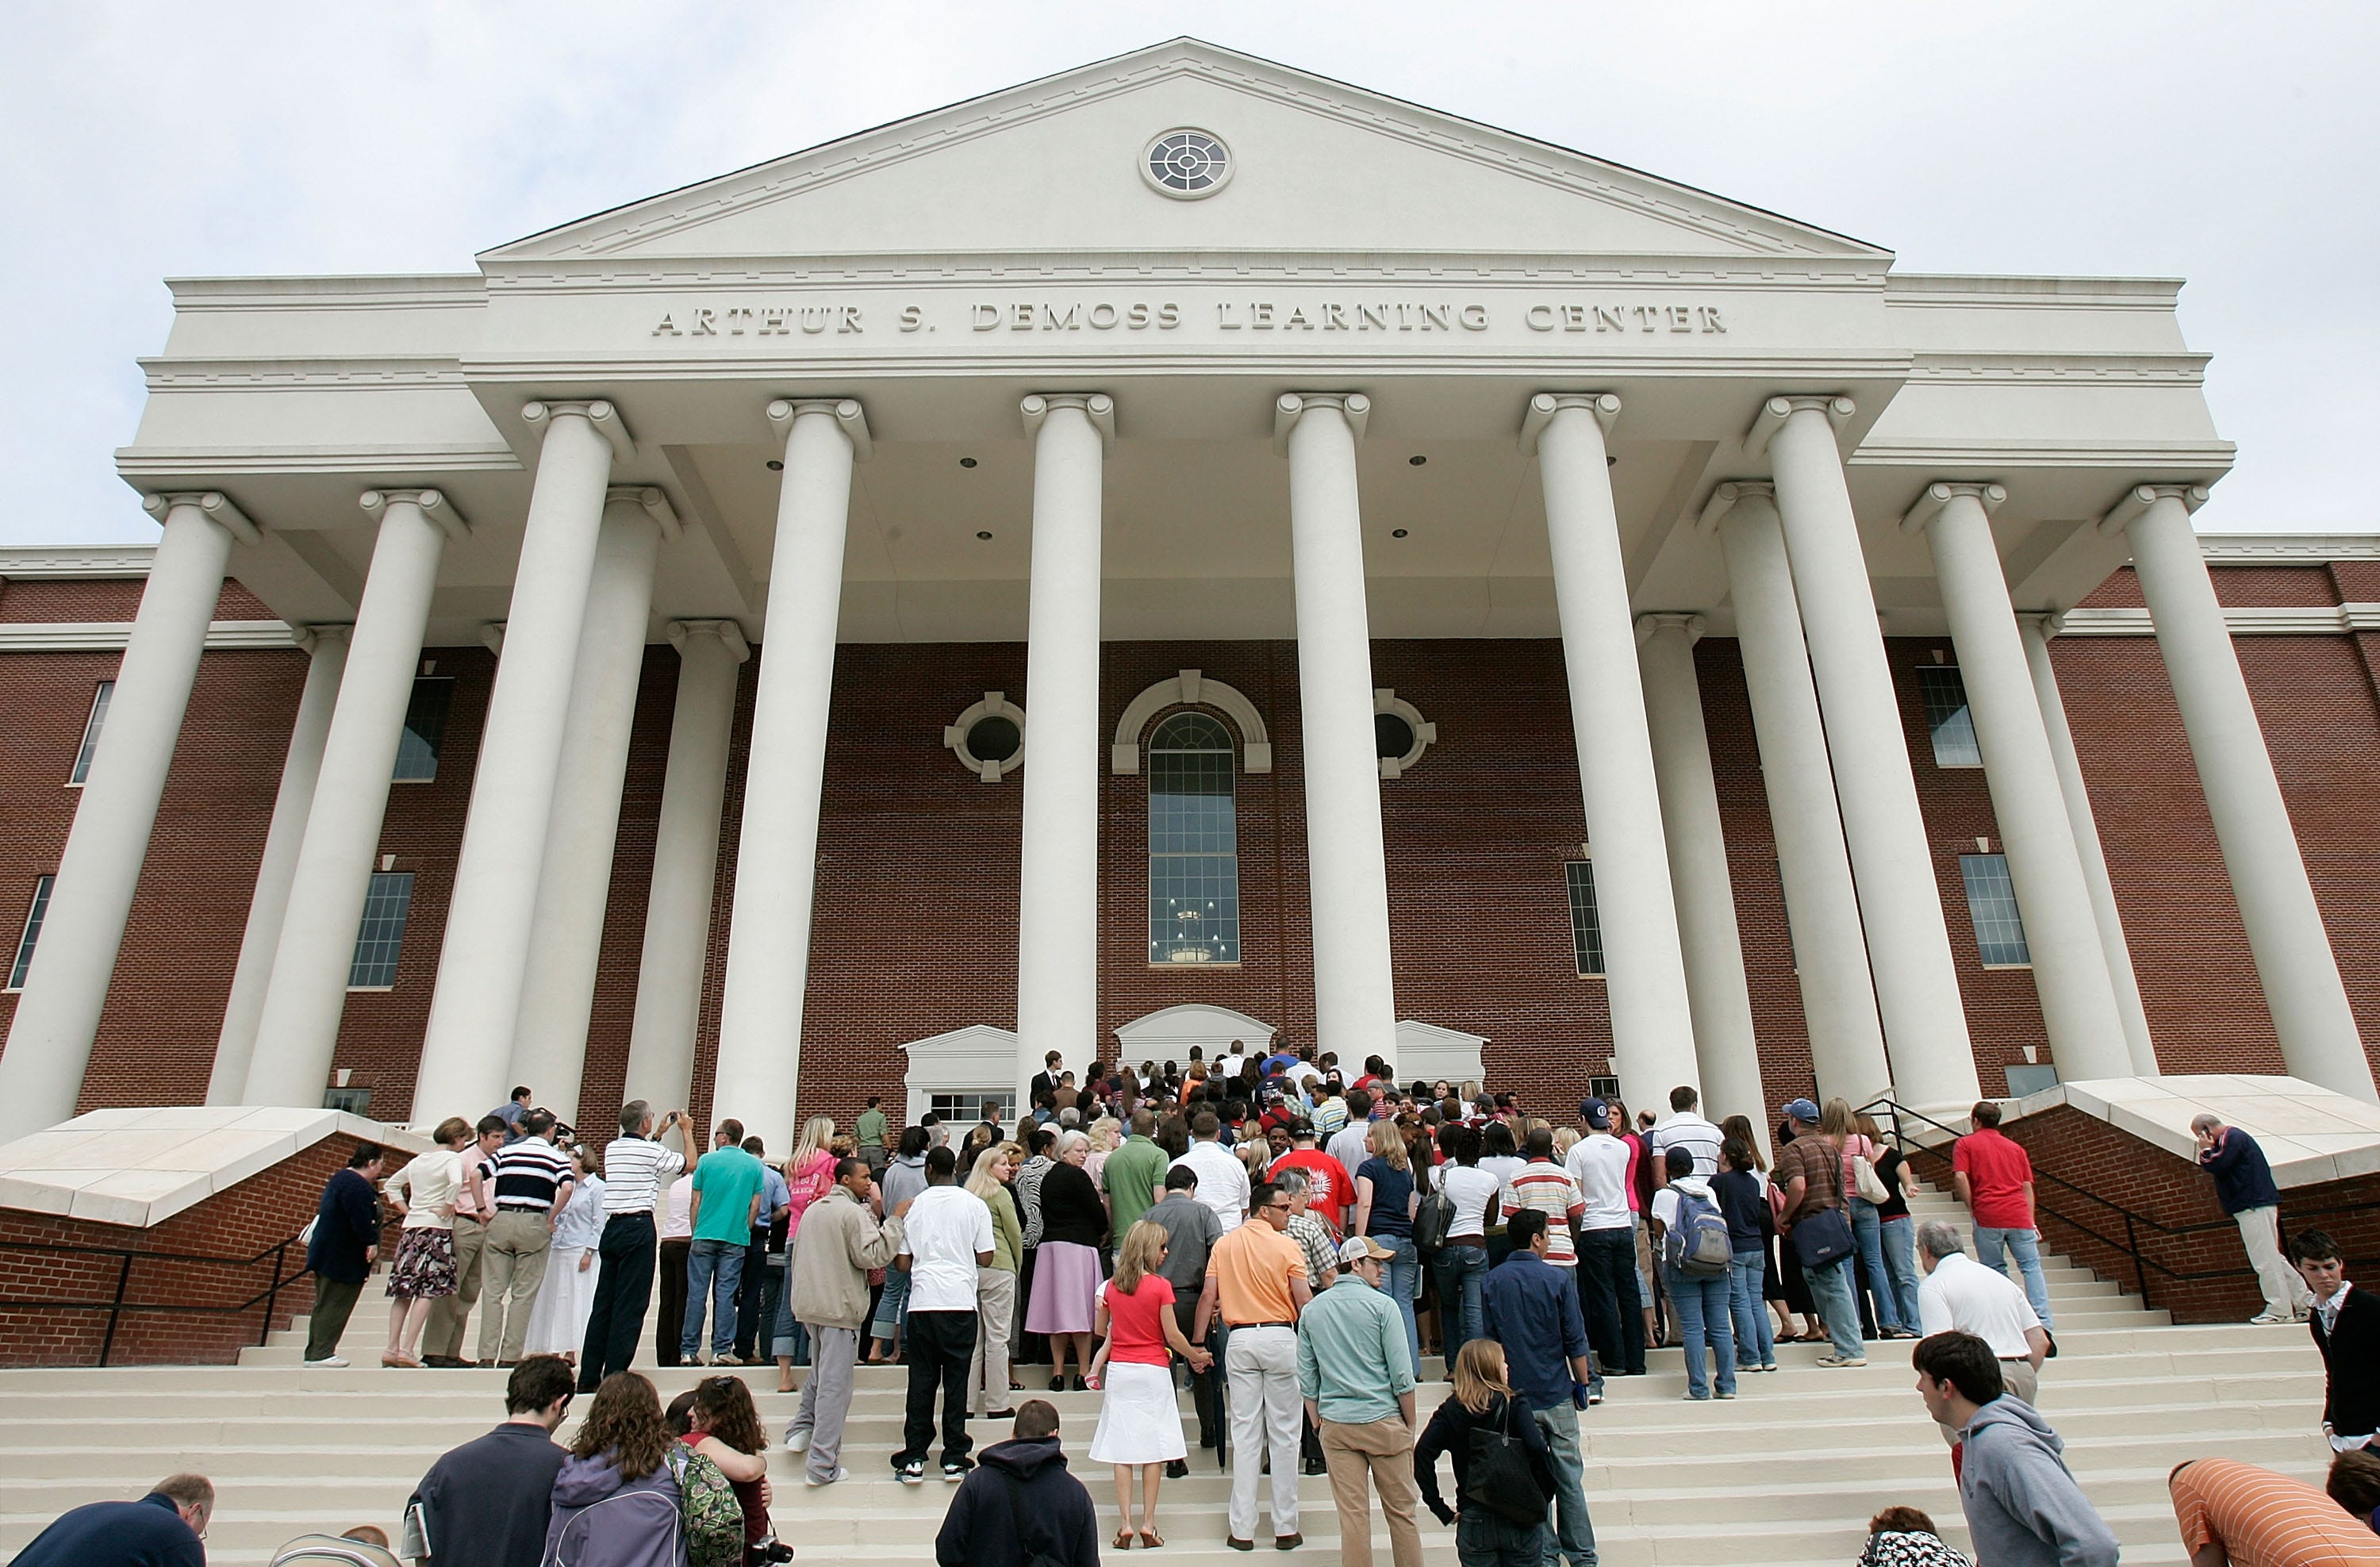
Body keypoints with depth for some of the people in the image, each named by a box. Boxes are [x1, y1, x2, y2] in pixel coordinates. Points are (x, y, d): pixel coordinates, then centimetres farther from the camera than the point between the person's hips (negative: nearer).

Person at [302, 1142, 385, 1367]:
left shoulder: (342, 1178, 16)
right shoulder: (357, 1186, -20)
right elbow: (362, 1220, -25)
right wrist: (371, 1243, -18)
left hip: (326, 1253, 11)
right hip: (342, 1257, -11)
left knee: (325, 1305, 14)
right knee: (334, 1306, -6)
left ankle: (314, 1353, 17)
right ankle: (321, 1354, -5)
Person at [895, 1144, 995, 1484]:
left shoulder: (915, 1206, 3)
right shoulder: (975, 1205, 1)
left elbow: (902, 1262, 5)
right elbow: (985, 1258, 1)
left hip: (922, 1302, 1)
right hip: (960, 1300, -1)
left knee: (921, 1380, 7)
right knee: (956, 1379, 6)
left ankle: (914, 1460, 8)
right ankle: (954, 1460, 9)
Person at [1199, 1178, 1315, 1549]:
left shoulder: (1224, 1245, 5)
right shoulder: (1287, 1246, -5)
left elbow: (1208, 1296, 2)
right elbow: (1304, 1301, -9)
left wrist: (1197, 1343, 7)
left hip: (1239, 1339, 3)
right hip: (1280, 1338, -3)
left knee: (1245, 1434, 7)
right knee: (1283, 1434, 6)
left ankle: (1243, 1529, 10)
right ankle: (1285, 1528, 12)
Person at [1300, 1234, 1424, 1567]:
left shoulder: (1311, 1310, 5)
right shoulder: (1383, 1306, -8)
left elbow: (1306, 1377, 7)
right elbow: (1401, 1374, -8)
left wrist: (1317, 1422, 16)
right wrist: (1411, 1422, 3)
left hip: (1335, 1425, 4)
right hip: (1383, 1420, -3)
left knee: (1352, 1514, 7)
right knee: (1401, 1511, 9)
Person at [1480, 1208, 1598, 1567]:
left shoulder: (1493, 1280, -2)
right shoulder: (1558, 1278, -10)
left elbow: (1490, 1337, 5)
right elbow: (1575, 1340, -8)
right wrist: (1583, 1382, 4)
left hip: (1515, 1394, 2)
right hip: (1556, 1393, -2)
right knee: (1569, 1474, 8)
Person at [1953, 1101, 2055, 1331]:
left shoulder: (1965, 1143, 7)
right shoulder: (2016, 1147, 20)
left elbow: (1960, 1177, -7)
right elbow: (2027, 1187, 16)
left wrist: (1972, 1208, 2)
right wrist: (2030, 1221, 16)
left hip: (1988, 1216, -3)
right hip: (2019, 1215, 3)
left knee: (1995, 1270, 5)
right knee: (2031, 1266, 7)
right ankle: (2044, 1320, -3)